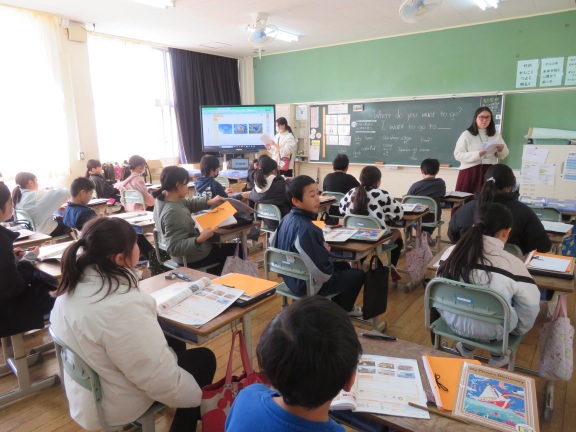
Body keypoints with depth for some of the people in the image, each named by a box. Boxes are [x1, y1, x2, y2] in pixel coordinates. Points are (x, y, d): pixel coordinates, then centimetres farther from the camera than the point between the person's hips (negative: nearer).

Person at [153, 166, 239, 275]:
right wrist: (200, 240, -43)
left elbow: (189, 204, 6)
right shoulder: (174, 213, -36)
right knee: (233, 249, 15)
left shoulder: (162, 198, -8)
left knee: (225, 244, 30)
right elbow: (175, 249, -36)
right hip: (190, 259, -9)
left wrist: (209, 202, -4)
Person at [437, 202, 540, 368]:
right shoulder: (513, 264, -22)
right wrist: (518, 330, 9)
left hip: (452, 321, 3)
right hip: (490, 331, -3)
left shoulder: (450, 252, -12)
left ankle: (467, 347, 38)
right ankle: (498, 356, 33)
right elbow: (531, 306, -11)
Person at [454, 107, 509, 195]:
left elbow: (504, 155, 14)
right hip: (470, 174, -3)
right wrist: (478, 154, -20)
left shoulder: (496, 135, 13)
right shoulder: (466, 134, 0)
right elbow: (458, 155, -9)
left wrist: (501, 149, -10)